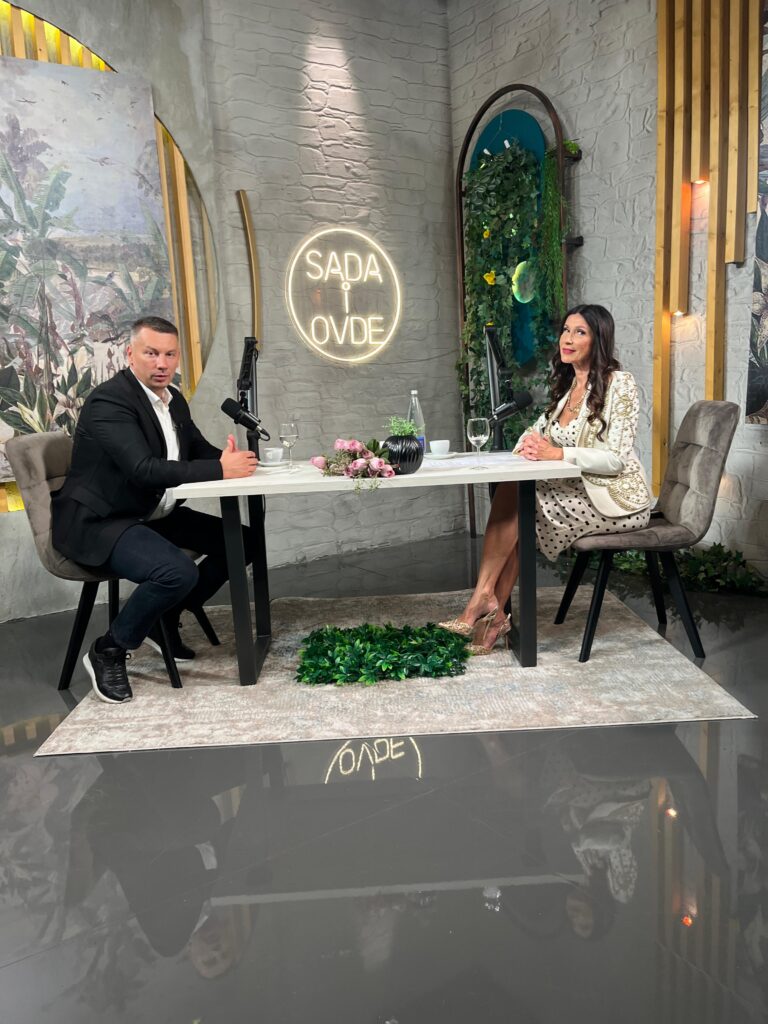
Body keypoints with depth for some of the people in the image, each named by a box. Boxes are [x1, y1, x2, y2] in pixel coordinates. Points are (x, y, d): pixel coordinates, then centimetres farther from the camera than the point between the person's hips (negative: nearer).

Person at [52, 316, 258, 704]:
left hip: (153, 515, 9)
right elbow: (143, 469, -31)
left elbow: (200, 450, 13)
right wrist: (220, 469, -30)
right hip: (98, 523, -9)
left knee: (241, 542, 4)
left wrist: (230, 459, -11)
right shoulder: (108, 400, -19)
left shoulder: (173, 399, 9)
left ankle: (165, 619, 16)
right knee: (179, 571, -32)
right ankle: (108, 650, -7)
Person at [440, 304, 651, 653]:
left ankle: (484, 601, -17)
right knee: (510, 492, -18)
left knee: (513, 494, -23)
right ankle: (494, 614, -17)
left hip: (617, 500, -7)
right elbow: (537, 432, 14)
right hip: (580, 491, 7)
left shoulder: (619, 383, -11)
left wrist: (557, 453, -28)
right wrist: (529, 445, -11)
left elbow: (615, 459, -18)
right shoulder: (568, 385, 14)